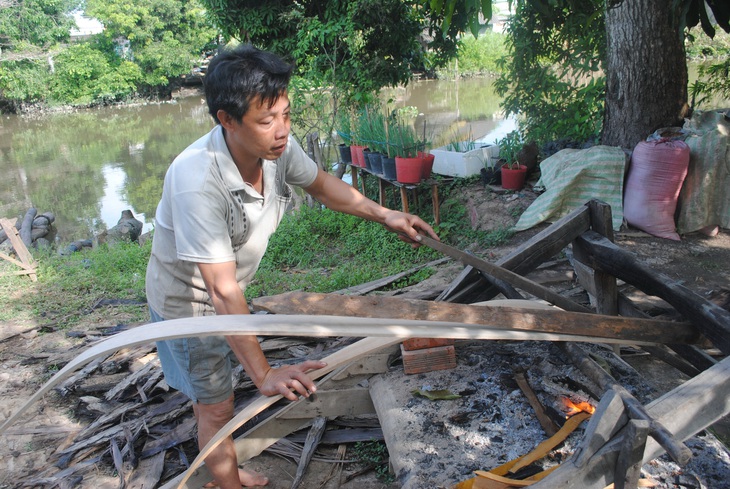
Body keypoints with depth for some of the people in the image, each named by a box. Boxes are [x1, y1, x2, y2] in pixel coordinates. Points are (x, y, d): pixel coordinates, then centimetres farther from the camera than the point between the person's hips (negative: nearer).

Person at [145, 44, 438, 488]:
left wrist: (385, 215, -4)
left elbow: (320, 184, 2)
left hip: (226, 294, 7)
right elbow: (223, 291, -40)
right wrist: (264, 374, -41)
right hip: (189, 304, -7)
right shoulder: (197, 182, -40)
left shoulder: (277, 146, -20)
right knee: (217, 408, 9)